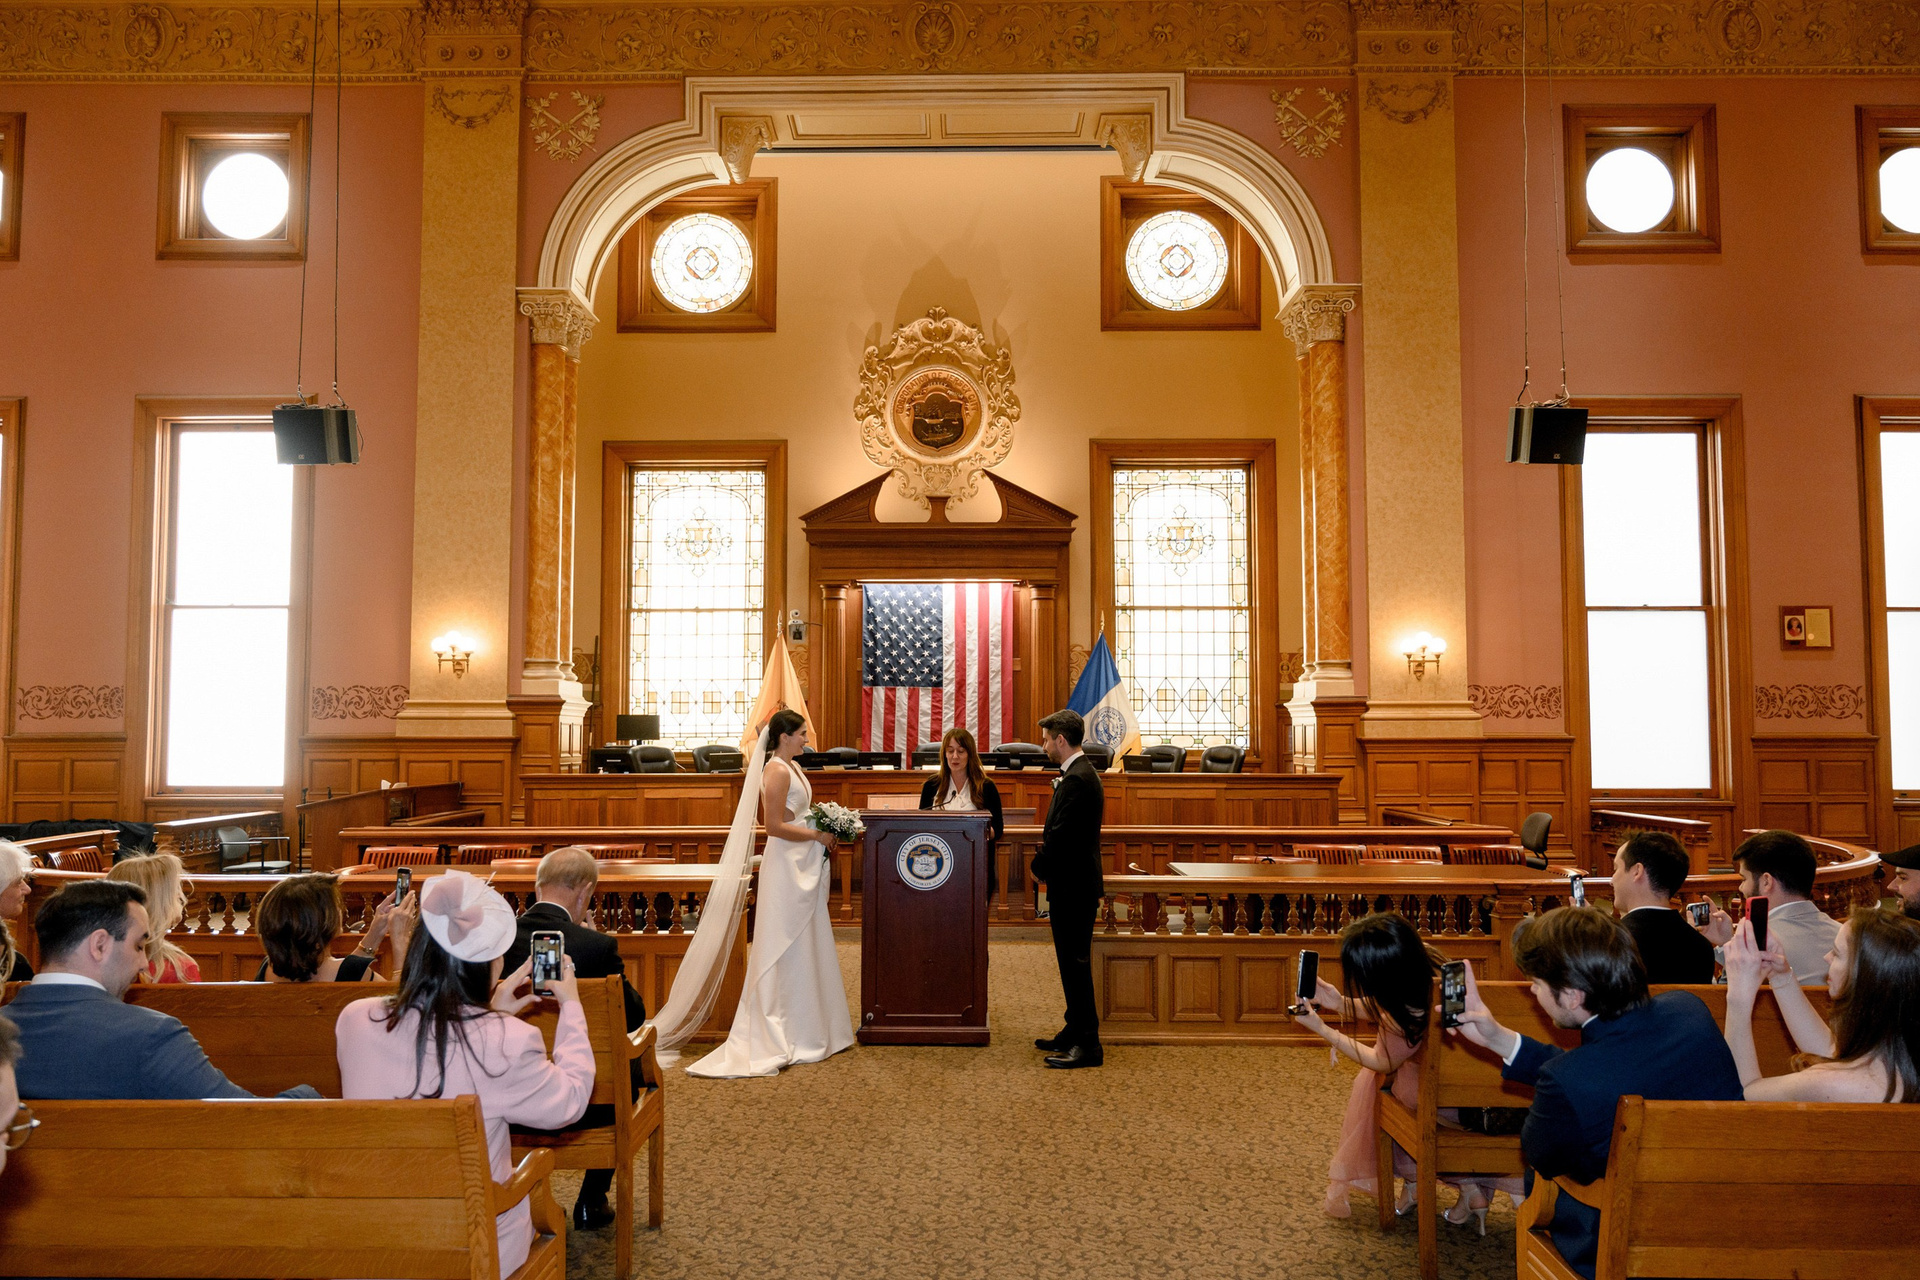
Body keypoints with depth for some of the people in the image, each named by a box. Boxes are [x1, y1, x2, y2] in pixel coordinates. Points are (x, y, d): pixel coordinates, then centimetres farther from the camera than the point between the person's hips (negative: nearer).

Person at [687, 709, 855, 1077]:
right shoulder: (777, 772, -17)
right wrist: (817, 835, -16)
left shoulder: (792, 767, 13)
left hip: (803, 863, 10)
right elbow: (774, 826, -22)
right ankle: (790, 1032, 7)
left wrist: (824, 830, 8)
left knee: (805, 943, 14)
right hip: (787, 866, -10)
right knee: (789, 945, -2)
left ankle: (810, 1023, 23)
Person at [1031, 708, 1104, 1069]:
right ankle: (1075, 1033, 26)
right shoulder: (1081, 772, 14)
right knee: (1073, 963, 17)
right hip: (1075, 884, 11)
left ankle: (1087, 1045, 2)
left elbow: (1061, 838, -23)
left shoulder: (1076, 779, -20)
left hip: (1073, 887, -11)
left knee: (1075, 965, -4)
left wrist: (1039, 867, -8)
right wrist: (1046, 857, 8)